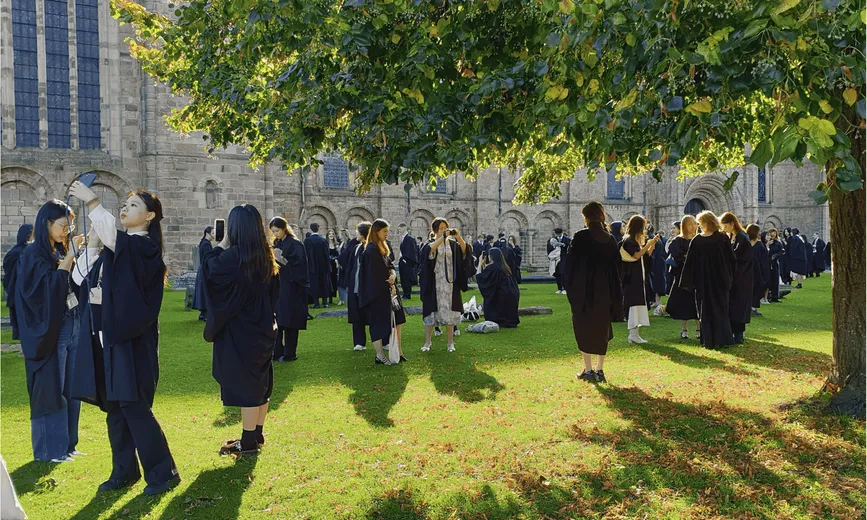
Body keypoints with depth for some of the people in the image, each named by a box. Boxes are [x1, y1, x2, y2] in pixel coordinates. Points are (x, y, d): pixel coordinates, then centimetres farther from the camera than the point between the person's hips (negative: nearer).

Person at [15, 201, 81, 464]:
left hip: (71, 327, 7)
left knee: (71, 390, 11)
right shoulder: (33, 255, -10)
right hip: (49, 331, -7)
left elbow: (76, 287, 11)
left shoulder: (61, 252, 12)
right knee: (50, 389, 0)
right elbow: (47, 289, -20)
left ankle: (66, 444, 21)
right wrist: (68, 259, -19)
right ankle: (48, 449, 12)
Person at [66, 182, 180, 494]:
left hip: (130, 338, -8)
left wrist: (92, 202, -23)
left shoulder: (145, 246, -10)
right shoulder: (112, 246, 14)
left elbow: (113, 236, -30)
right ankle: (125, 471, 26)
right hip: (106, 336, 8)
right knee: (113, 406, 13)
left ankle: (163, 472, 9)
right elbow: (79, 278, 8)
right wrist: (92, 244, -2)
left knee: (133, 406, -4)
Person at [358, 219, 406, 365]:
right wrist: (390, 284, -9)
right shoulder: (371, 250, -16)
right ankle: (379, 356, 6)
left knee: (396, 319, 8)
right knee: (379, 323, -2)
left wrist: (393, 275, -12)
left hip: (386, 290, 9)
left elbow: (390, 264, 9)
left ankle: (398, 351, 15)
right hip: (377, 292, -9)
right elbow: (376, 273, -18)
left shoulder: (382, 247, 14)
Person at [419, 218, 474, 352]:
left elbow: (464, 251, -13)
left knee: (449, 312, 4)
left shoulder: (452, 244, 6)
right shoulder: (429, 244, 1)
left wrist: (458, 236, -28)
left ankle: (450, 342, 13)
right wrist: (442, 237, -33)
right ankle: (427, 342, 13)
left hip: (449, 283, 1)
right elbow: (430, 251, -23)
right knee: (431, 312, 3)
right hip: (434, 283, -1)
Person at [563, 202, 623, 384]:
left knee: (584, 329, 7)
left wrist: (570, 287, 2)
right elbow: (617, 265, 8)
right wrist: (613, 291, 16)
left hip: (583, 290, -4)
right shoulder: (610, 239, 4)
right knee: (602, 329, 13)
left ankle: (588, 370, 6)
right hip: (605, 291, 4)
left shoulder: (580, 237, -11)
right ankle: (599, 370, 15)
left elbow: (570, 262, -9)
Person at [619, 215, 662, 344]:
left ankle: (634, 333, 11)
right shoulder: (628, 240, -12)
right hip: (632, 277, -10)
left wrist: (653, 242, 8)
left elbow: (647, 253, 20)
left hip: (639, 276, 10)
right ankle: (633, 334, -12)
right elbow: (636, 255, -21)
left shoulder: (638, 239, 17)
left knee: (638, 303, 8)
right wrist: (649, 244, -17)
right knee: (635, 302, -12)